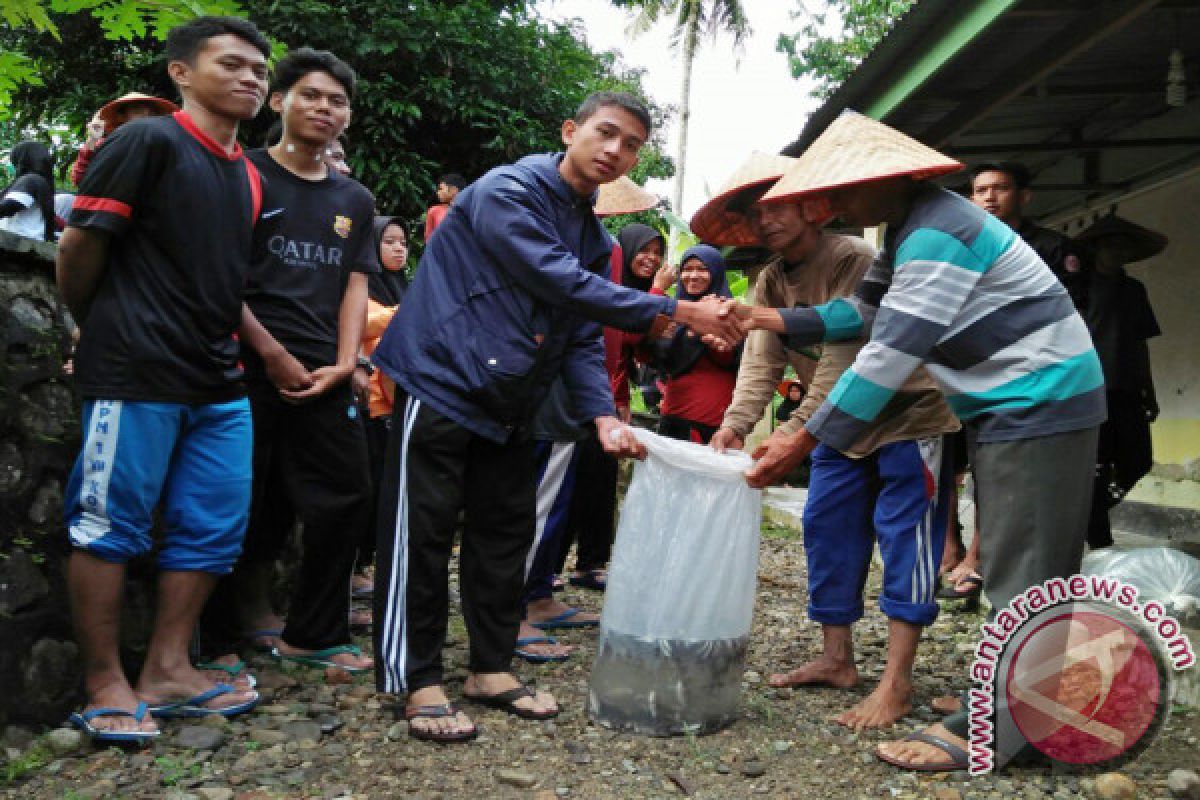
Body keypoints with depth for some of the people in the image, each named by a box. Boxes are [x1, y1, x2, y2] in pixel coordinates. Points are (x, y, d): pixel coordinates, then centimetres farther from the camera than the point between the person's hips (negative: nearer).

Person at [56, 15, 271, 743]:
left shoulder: (249, 178, 15)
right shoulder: (148, 142, -7)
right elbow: (80, 247, -7)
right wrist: (100, 333, 5)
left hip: (219, 383, 8)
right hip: (136, 372, -8)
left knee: (215, 527, 8)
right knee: (109, 526, 2)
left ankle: (168, 670, 20)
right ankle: (106, 683, 14)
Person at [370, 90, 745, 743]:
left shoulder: (592, 236, 11)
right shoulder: (507, 192, -14)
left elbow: (583, 338, 6)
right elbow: (561, 284, -25)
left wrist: (603, 417, -10)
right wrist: (676, 313, -25)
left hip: (507, 405, 8)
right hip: (441, 383, -8)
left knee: (505, 531, 9)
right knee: (422, 534, -4)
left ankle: (490, 668, 21)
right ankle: (417, 682, 5)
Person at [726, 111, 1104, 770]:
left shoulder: (933, 235, -22)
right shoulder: (913, 227, 10)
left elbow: (889, 356, -26)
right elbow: (863, 311, 8)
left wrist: (805, 441, -23)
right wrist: (772, 320, -4)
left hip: (1040, 401, -11)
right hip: (1013, 404, 11)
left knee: (1020, 574, -6)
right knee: (1031, 572, 15)